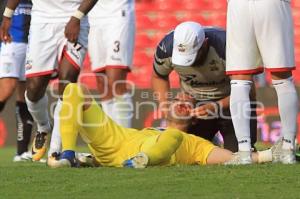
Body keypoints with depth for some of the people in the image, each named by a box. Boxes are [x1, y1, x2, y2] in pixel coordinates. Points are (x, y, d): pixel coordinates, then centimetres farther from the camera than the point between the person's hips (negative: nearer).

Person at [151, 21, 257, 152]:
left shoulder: (225, 45, -32)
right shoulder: (167, 47, -21)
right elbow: (158, 76, 2)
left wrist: (218, 106, -36)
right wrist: (164, 101, -16)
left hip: (228, 100, -3)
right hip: (193, 102, 3)